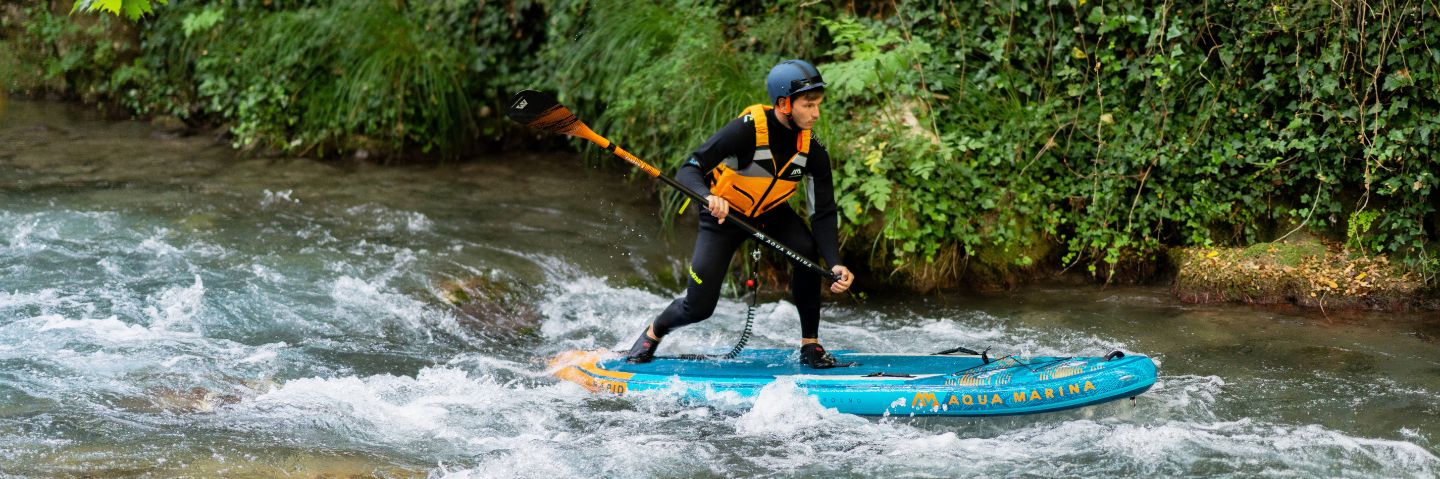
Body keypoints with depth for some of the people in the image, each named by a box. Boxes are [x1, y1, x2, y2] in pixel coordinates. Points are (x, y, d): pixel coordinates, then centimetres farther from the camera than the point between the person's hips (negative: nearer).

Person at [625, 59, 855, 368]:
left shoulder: (813, 151, -17)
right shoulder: (747, 129, -31)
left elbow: (823, 214, -15)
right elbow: (688, 171, -33)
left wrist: (835, 264, -30)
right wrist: (709, 196, -55)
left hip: (770, 214, 4)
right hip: (723, 215, -3)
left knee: (808, 250, -27)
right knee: (698, 308, -6)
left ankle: (810, 345, -12)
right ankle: (654, 332, 30)